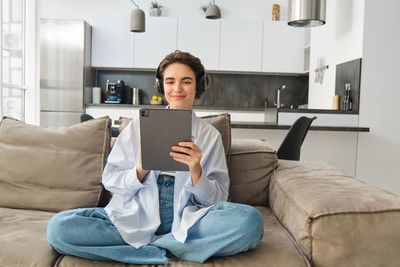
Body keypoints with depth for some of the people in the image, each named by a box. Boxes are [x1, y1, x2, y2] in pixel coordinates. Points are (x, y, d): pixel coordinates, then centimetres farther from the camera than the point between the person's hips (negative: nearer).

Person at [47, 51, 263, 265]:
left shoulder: (210, 136, 10)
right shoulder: (137, 127, 11)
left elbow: (217, 198, 5)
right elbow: (110, 181, 7)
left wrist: (196, 171, -16)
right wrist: (140, 170, -14)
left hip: (185, 219, 0)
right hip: (135, 215, 1)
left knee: (250, 220, -28)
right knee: (58, 227, -22)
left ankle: (143, 247, -18)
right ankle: (167, 252, -16)